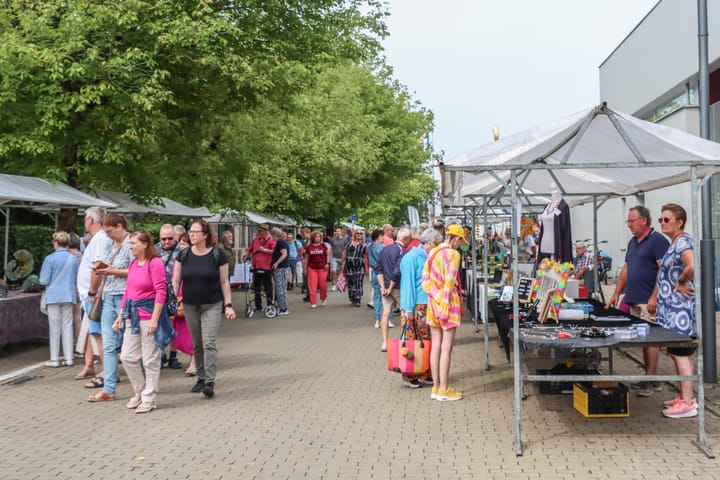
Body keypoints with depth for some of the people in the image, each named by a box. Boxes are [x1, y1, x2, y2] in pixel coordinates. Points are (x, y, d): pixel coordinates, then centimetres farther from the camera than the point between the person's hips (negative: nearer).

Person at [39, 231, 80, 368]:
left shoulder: (50, 258, -10)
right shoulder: (74, 259, 0)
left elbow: (44, 280, -9)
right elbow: (78, 279, 8)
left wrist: (52, 281, 12)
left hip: (54, 296, -3)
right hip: (69, 296, 3)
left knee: (55, 328, 4)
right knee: (67, 327, 9)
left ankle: (55, 359, 10)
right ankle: (69, 358, 10)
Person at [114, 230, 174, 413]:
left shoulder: (155, 263, -12)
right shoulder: (133, 264, 11)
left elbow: (161, 292, -15)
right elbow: (127, 291, 16)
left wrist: (154, 319, -18)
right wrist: (120, 316, 14)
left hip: (149, 315, -8)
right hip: (132, 315, 8)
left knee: (150, 360, 2)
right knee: (127, 357, 10)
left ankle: (149, 399, 14)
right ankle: (140, 391, 28)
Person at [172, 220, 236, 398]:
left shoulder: (217, 254, -6)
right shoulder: (184, 255, 2)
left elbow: (224, 282, -2)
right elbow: (175, 281, 5)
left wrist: (228, 305, -5)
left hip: (212, 305, -4)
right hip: (190, 306, 4)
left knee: (209, 343, -11)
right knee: (197, 345, 12)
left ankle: (210, 382, -10)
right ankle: (201, 378, 25)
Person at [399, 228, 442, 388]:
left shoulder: (428, 258, 14)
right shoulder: (412, 258, -11)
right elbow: (408, 283, -13)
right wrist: (408, 309, -14)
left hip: (427, 307, 8)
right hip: (415, 307, -8)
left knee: (427, 341, 10)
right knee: (413, 341, -1)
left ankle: (424, 374, 18)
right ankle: (409, 376, 8)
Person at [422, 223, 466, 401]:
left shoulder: (432, 252, 9)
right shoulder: (453, 254, -11)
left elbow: (425, 280, 5)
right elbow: (449, 282, -16)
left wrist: (437, 297, -2)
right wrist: (445, 304, -14)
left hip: (434, 301, 7)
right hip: (449, 302, -7)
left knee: (436, 346, 11)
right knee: (446, 348, -2)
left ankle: (436, 387, 17)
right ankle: (444, 390, 3)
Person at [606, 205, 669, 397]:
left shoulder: (657, 240, -9)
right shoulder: (633, 242, 17)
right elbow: (626, 269, 21)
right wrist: (616, 294, 17)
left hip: (649, 302, -8)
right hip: (634, 301, 8)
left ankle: (651, 381, 0)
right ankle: (651, 377, 18)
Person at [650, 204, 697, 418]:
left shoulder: (683, 242, -15)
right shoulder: (674, 243, 16)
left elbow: (693, 267, -34)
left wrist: (681, 283, -18)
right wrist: (655, 298, 20)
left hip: (680, 309, -10)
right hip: (672, 308, 10)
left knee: (681, 353, -6)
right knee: (676, 353, 15)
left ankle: (687, 403, -1)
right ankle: (684, 396, 24)